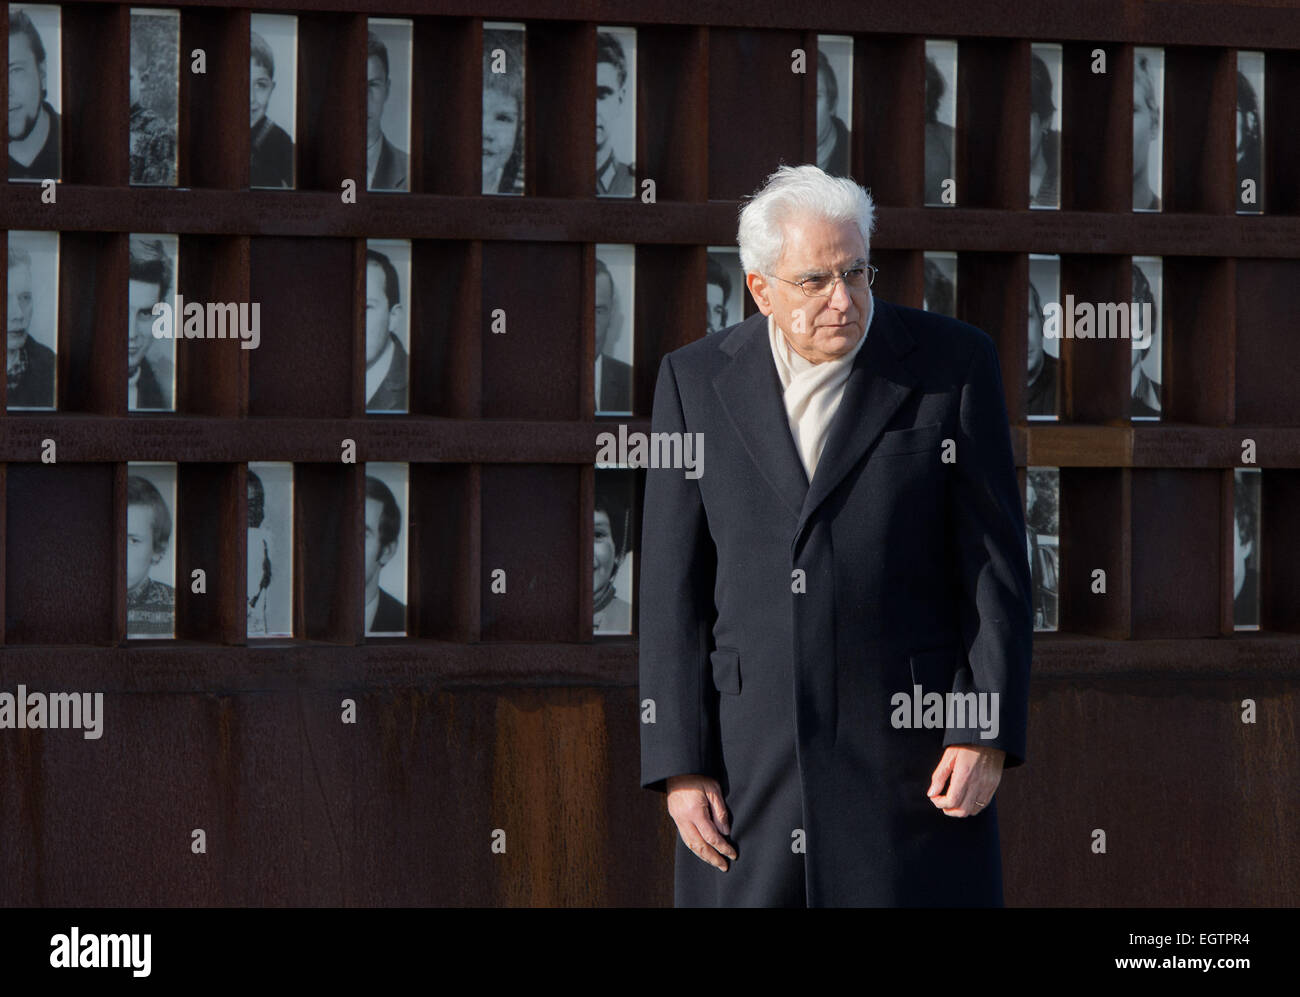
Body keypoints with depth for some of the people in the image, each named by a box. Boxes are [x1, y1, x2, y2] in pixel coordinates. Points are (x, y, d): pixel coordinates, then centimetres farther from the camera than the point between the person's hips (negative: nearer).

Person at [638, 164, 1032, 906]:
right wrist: (680, 764, -2)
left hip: (913, 757, -2)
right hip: (749, 770, 2)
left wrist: (987, 735, -8)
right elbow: (674, 589, 4)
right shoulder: (696, 381, 5)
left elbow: (997, 565, -1)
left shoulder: (953, 364, -1)